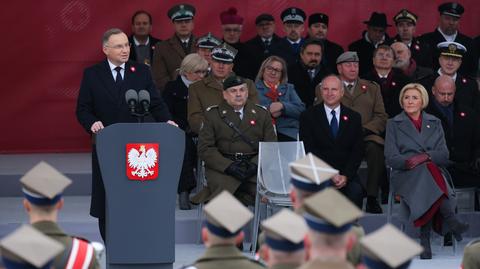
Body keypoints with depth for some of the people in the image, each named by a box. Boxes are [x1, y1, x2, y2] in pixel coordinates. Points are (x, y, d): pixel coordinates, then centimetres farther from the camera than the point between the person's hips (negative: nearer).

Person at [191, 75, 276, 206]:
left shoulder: (261, 114, 15)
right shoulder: (213, 114, 9)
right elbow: (205, 149, 1)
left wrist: (255, 164, -10)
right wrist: (229, 166, -14)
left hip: (254, 164, 3)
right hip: (222, 166, -2)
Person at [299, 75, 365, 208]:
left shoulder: (354, 117, 14)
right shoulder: (308, 116, 7)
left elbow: (358, 151, 8)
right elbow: (308, 151, -1)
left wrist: (346, 176, -9)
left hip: (346, 174, 2)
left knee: (356, 191, -29)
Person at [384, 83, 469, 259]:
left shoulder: (434, 123, 21)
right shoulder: (393, 124, 16)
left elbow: (444, 155, 9)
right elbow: (391, 158, 4)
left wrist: (426, 157, -11)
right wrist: (409, 161, -16)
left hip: (434, 171, 2)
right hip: (405, 175, -2)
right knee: (424, 172, -39)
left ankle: (425, 237, -43)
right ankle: (450, 220, -48)